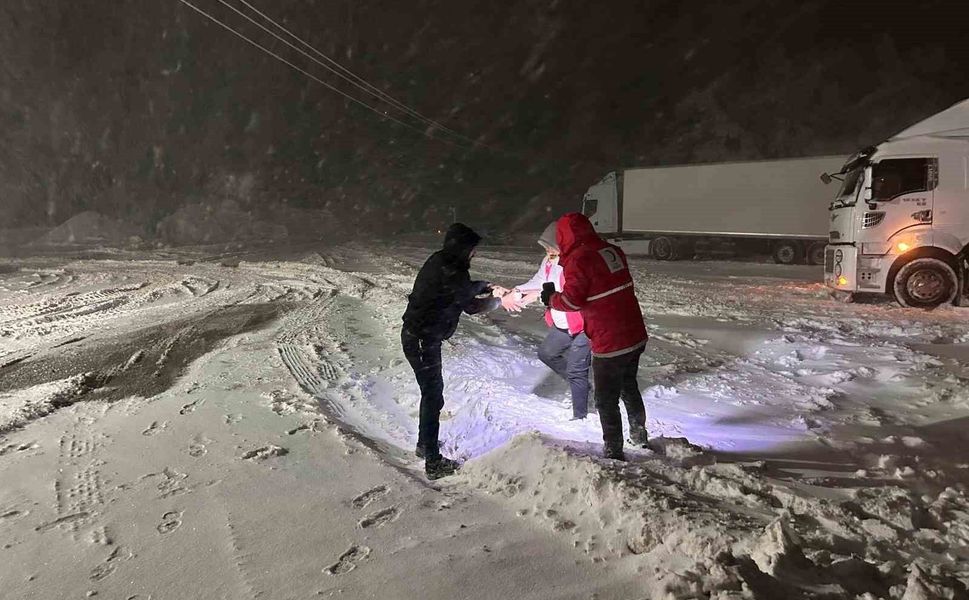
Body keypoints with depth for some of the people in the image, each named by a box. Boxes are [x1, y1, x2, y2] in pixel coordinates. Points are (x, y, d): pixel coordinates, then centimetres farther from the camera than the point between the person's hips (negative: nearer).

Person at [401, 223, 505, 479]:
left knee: (432, 390, 22)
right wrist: (497, 299, 5)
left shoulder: (439, 262, 4)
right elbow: (471, 306, -11)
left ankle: (424, 444, 39)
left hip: (415, 335, 10)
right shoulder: (449, 273, -24)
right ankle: (433, 463, 9)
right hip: (422, 341, -10)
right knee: (433, 397, 0)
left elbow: (463, 288, 16)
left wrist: (488, 288, 7)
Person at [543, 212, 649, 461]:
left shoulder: (579, 259, -17)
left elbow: (572, 301, -18)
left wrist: (551, 298, 1)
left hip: (609, 343, -8)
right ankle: (639, 435, 43)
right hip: (636, 336, 8)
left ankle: (614, 452, 15)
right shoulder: (613, 250, 6)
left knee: (606, 400, 7)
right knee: (629, 386, 28)